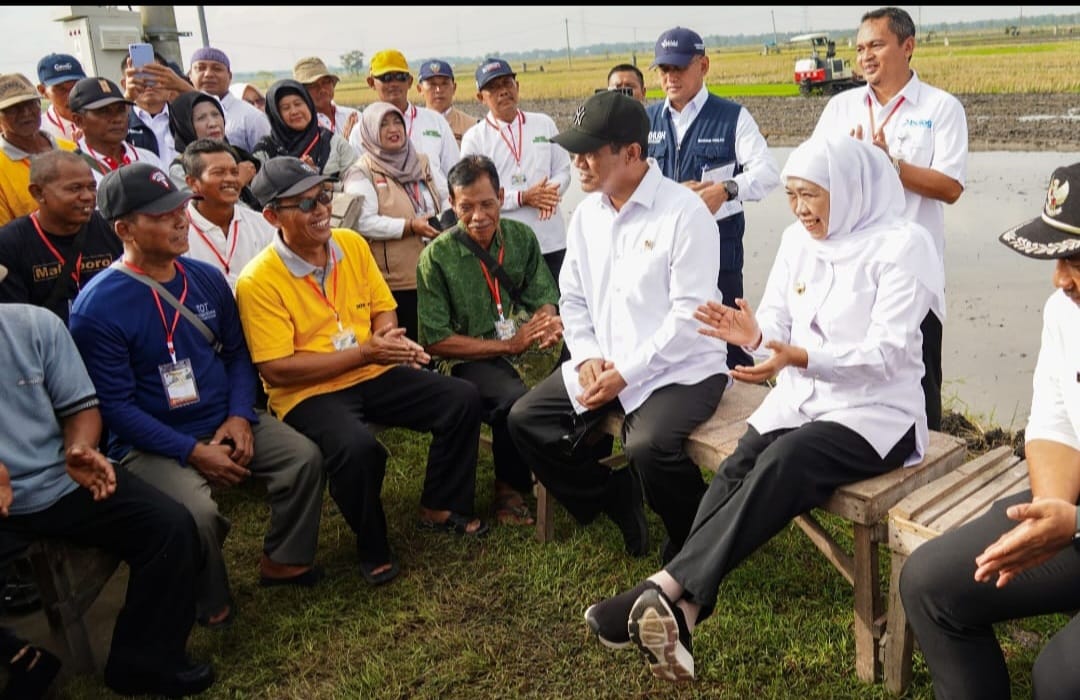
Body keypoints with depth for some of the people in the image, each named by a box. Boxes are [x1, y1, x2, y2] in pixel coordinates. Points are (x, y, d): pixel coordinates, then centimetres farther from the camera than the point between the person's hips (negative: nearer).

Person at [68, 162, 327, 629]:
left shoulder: (206, 278, 3)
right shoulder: (97, 307, -16)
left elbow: (237, 353, 10)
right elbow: (115, 404, -15)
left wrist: (239, 417, -8)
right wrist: (193, 451, -20)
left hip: (224, 421, 6)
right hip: (151, 443, -6)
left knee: (305, 457, -10)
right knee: (199, 515, -30)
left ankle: (283, 561, 12)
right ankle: (210, 604, 2)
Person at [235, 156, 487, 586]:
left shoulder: (352, 244, 2)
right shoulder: (258, 281, -16)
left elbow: (382, 308, 12)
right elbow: (276, 370, -19)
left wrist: (387, 337, -14)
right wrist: (363, 352, -22)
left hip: (374, 374, 6)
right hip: (308, 392, -6)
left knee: (463, 399, -8)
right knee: (357, 448, -35)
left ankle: (439, 508, 13)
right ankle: (373, 550, -4)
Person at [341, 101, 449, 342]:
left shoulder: (422, 163, 16)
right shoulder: (362, 173, -4)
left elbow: (446, 199, 19)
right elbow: (363, 221, -16)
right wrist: (410, 226, -22)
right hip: (394, 282, -6)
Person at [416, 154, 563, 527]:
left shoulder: (521, 237, 4)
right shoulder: (436, 257, -8)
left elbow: (543, 299, 7)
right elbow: (436, 341, -9)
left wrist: (551, 324, -19)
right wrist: (508, 345, -16)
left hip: (527, 347, 5)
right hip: (467, 358, -4)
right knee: (515, 398, -35)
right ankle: (511, 487, -6)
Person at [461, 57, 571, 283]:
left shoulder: (544, 124, 12)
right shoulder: (474, 138, 0)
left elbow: (563, 170, 11)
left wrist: (550, 191, -13)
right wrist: (523, 197, -17)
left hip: (551, 240, 3)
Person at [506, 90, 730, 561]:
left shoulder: (684, 213, -15)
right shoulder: (586, 214, 7)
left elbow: (689, 317, -19)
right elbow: (573, 299, 12)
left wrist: (625, 374, -19)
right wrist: (588, 357, -6)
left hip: (683, 368, -7)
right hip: (603, 365, 7)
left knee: (648, 446, -32)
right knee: (526, 419, -1)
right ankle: (617, 500, 14)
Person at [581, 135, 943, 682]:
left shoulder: (901, 245, -11)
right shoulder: (798, 239, 8)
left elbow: (887, 354, -18)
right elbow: (780, 327, 7)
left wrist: (802, 359, -33)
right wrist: (755, 335, -18)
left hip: (876, 411, -5)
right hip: (802, 397, 6)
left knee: (783, 463, -33)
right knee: (736, 466, -23)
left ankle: (667, 589, -34)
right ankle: (684, 608, -32)